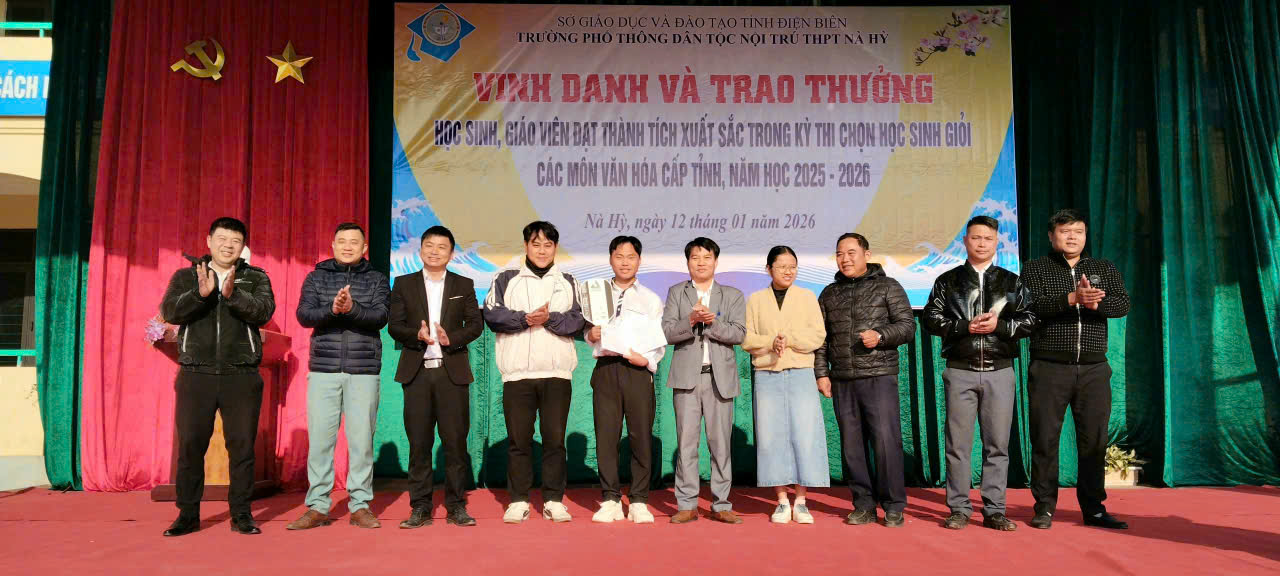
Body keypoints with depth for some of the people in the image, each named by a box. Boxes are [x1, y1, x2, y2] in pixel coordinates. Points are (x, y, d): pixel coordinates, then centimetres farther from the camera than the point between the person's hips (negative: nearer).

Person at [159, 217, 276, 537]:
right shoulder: (186, 277, 11)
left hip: (241, 377, -1)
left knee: (242, 447, 2)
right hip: (196, 375, 1)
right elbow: (169, 311, -5)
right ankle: (188, 514, 15)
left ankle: (241, 515, 11)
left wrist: (233, 294, -25)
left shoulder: (256, 279, 9)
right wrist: (200, 294, -22)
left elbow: (263, 311, -9)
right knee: (190, 447, 3)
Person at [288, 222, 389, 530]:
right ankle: (317, 507, 10)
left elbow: (380, 317, -6)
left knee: (361, 439, 1)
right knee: (319, 438, 0)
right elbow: (303, 315, -2)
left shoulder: (376, 280, 9)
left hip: (363, 370, -1)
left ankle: (360, 506, 10)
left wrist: (352, 309, -23)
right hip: (323, 369, 1)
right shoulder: (316, 277, 11)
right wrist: (332, 309, -20)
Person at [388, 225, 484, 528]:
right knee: (419, 442, 2)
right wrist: (417, 335, -15)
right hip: (417, 372, 1)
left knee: (455, 441, 0)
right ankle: (420, 508, 10)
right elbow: (394, 325, 4)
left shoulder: (464, 285, 11)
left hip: (452, 371, 0)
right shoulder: (404, 284, 11)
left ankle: (456, 506, 9)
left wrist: (452, 338, -13)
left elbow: (475, 324, 5)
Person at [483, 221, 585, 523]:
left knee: (555, 438, 2)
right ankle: (519, 501, 13)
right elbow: (492, 314, -3)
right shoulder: (507, 279, 11)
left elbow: (576, 320, 1)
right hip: (517, 373, 0)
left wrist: (549, 318, -15)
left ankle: (554, 500, 12)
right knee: (519, 439, 3)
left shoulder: (567, 282, 14)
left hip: (557, 373, 1)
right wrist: (526, 318, -15)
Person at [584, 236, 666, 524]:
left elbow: (660, 341, 8)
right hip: (606, 368, 1)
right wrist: (590, 335, -5)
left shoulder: (651, 299, 13)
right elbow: (587, 330, 17)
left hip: (638, 370, -1)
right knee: (606, 435, -1)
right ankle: (610, 500, 9)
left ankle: (638, 501, 7)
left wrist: (647, 359, -10)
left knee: (641, 435, -3)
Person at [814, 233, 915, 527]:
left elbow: (907, 325, 0)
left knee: (886, 441, -7)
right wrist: (821, 373, 7)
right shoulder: (829, 294, 15)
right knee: (851, 445, 5)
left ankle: (893, 507, 5)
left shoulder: (888, 287, 6)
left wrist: (880, 335, -17)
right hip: (842, 381, 4)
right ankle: (864, 506, 15)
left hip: (879, 377, -3)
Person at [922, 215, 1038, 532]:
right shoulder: (948, 281, 9)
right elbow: (931, 318, 1)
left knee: (997, 444, 3)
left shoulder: (1012, 282, 12)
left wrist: (999, 325, -10)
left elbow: (1029, 320, 6)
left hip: (999, 371, 1)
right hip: (960, 371, -1)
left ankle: (994, 511, 11)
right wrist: (966, 326, -11)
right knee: (958, 443, 0)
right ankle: (959, 509, 8)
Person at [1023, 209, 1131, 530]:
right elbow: (1031, 305, -13)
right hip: (1049, 368, -3)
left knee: (1094, 440, 6)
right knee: (1045, 439, 0)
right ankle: (1045, 507, 10)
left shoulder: (1104, 269, 15)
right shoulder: (1036, 269, 5)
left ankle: (1094, 509, 16)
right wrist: (1072, 298, -24)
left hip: (1093, 369, 3)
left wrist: (1096, 303, -19)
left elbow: (1123, 305, 1)